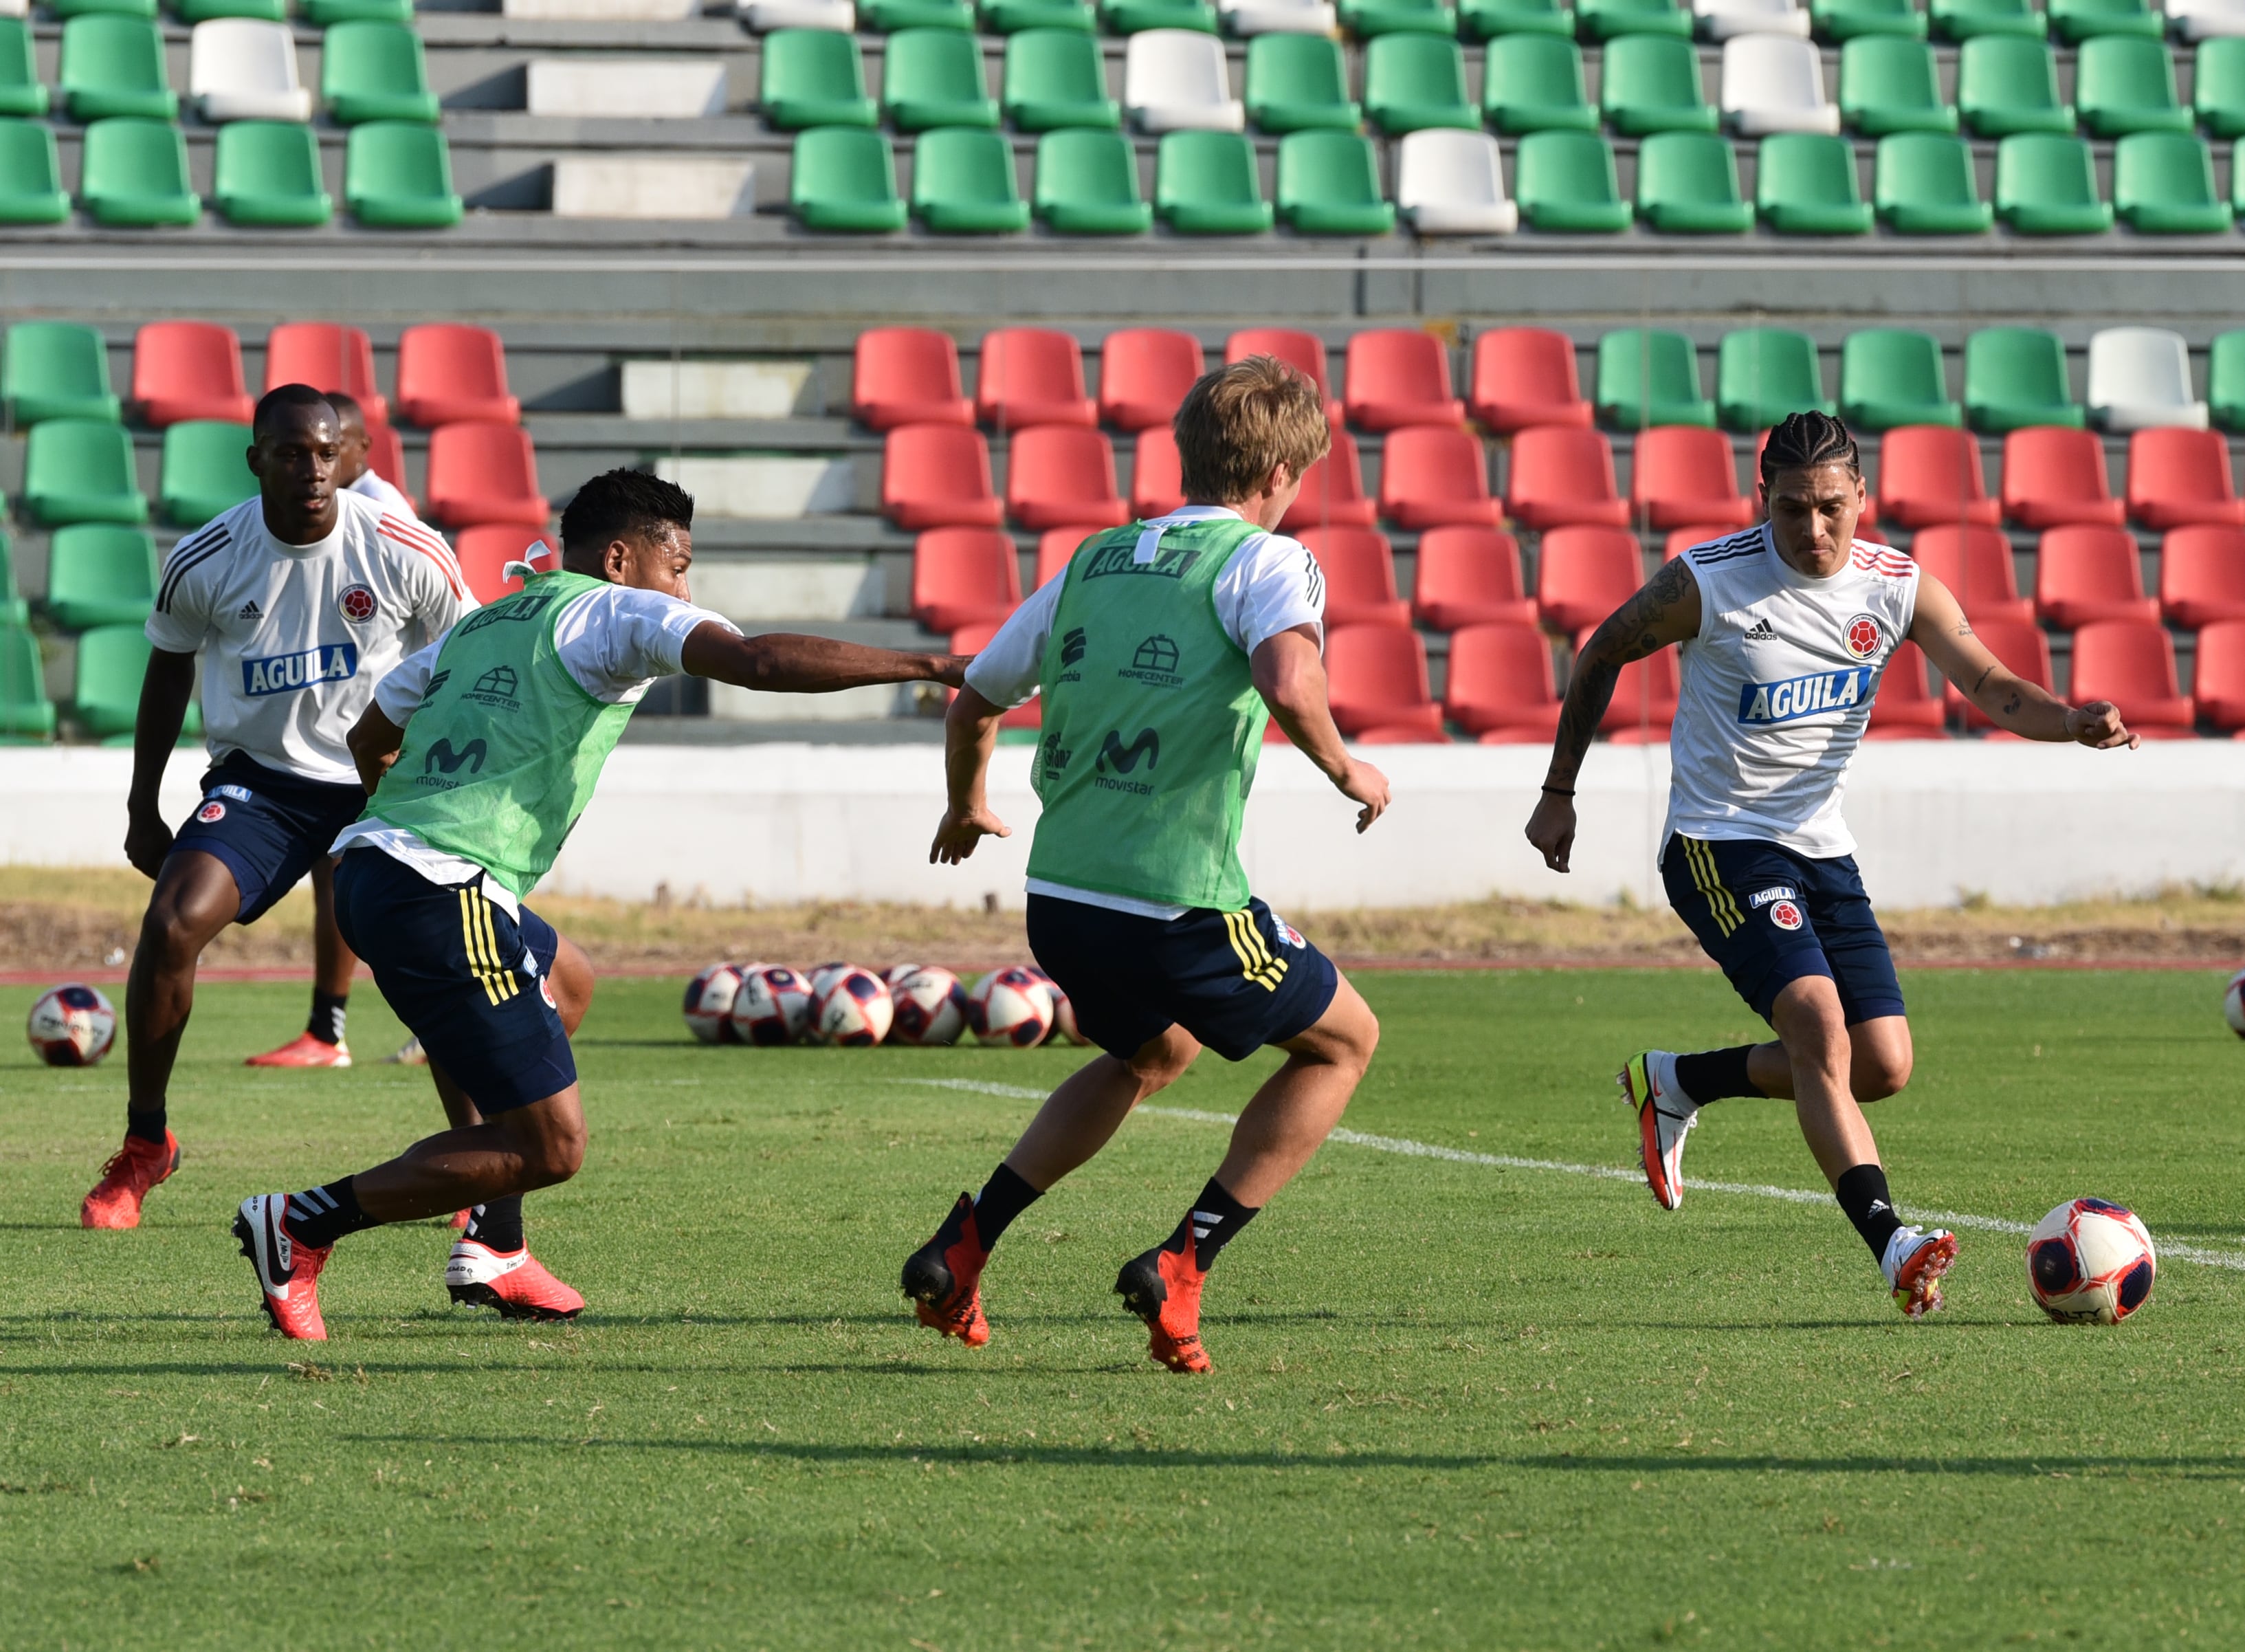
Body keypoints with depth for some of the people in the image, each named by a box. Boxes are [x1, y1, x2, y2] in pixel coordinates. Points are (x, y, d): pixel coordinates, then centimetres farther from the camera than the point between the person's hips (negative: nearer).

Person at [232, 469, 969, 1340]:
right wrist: (930, 666, -13)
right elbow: (760, 662, -14)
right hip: (441, 899, -9)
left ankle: (493, 1250, 27)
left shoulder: (480, 624, 24)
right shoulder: (615, 613, 1)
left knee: (565, 980, 35)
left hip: (369, 868, 9)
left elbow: (370, 738, 33)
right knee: (548, 1146, -7)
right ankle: (298, 1226, -8)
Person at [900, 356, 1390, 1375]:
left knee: (1153, 1053, 35)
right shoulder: (1264, 560, -4)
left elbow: (975, 701, 24)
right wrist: (1346, 772, -6)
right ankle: (1182, 1266, 5)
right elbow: (1288, 684, -25)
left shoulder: (1094, 563, 16)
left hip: (1058, 902, 7)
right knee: (1342, 1041, 17)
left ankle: (963, 1248, 20)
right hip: (1179, 908, -7)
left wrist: (967, 806, 43)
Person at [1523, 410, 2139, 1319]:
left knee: (1883, 1066, 1)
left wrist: (2075, 722, -33)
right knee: (1819, 1022, -26)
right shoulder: (1707, 582, -14)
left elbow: (1991, 687, -12)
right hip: (1718, 844, -6)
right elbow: (1604, 653, 2)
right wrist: (1559, 791, 7)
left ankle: (1676, 1083, 22)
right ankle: (1891, 1244, -33)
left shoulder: (1901, 589, -3)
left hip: (1822, 851, 6)